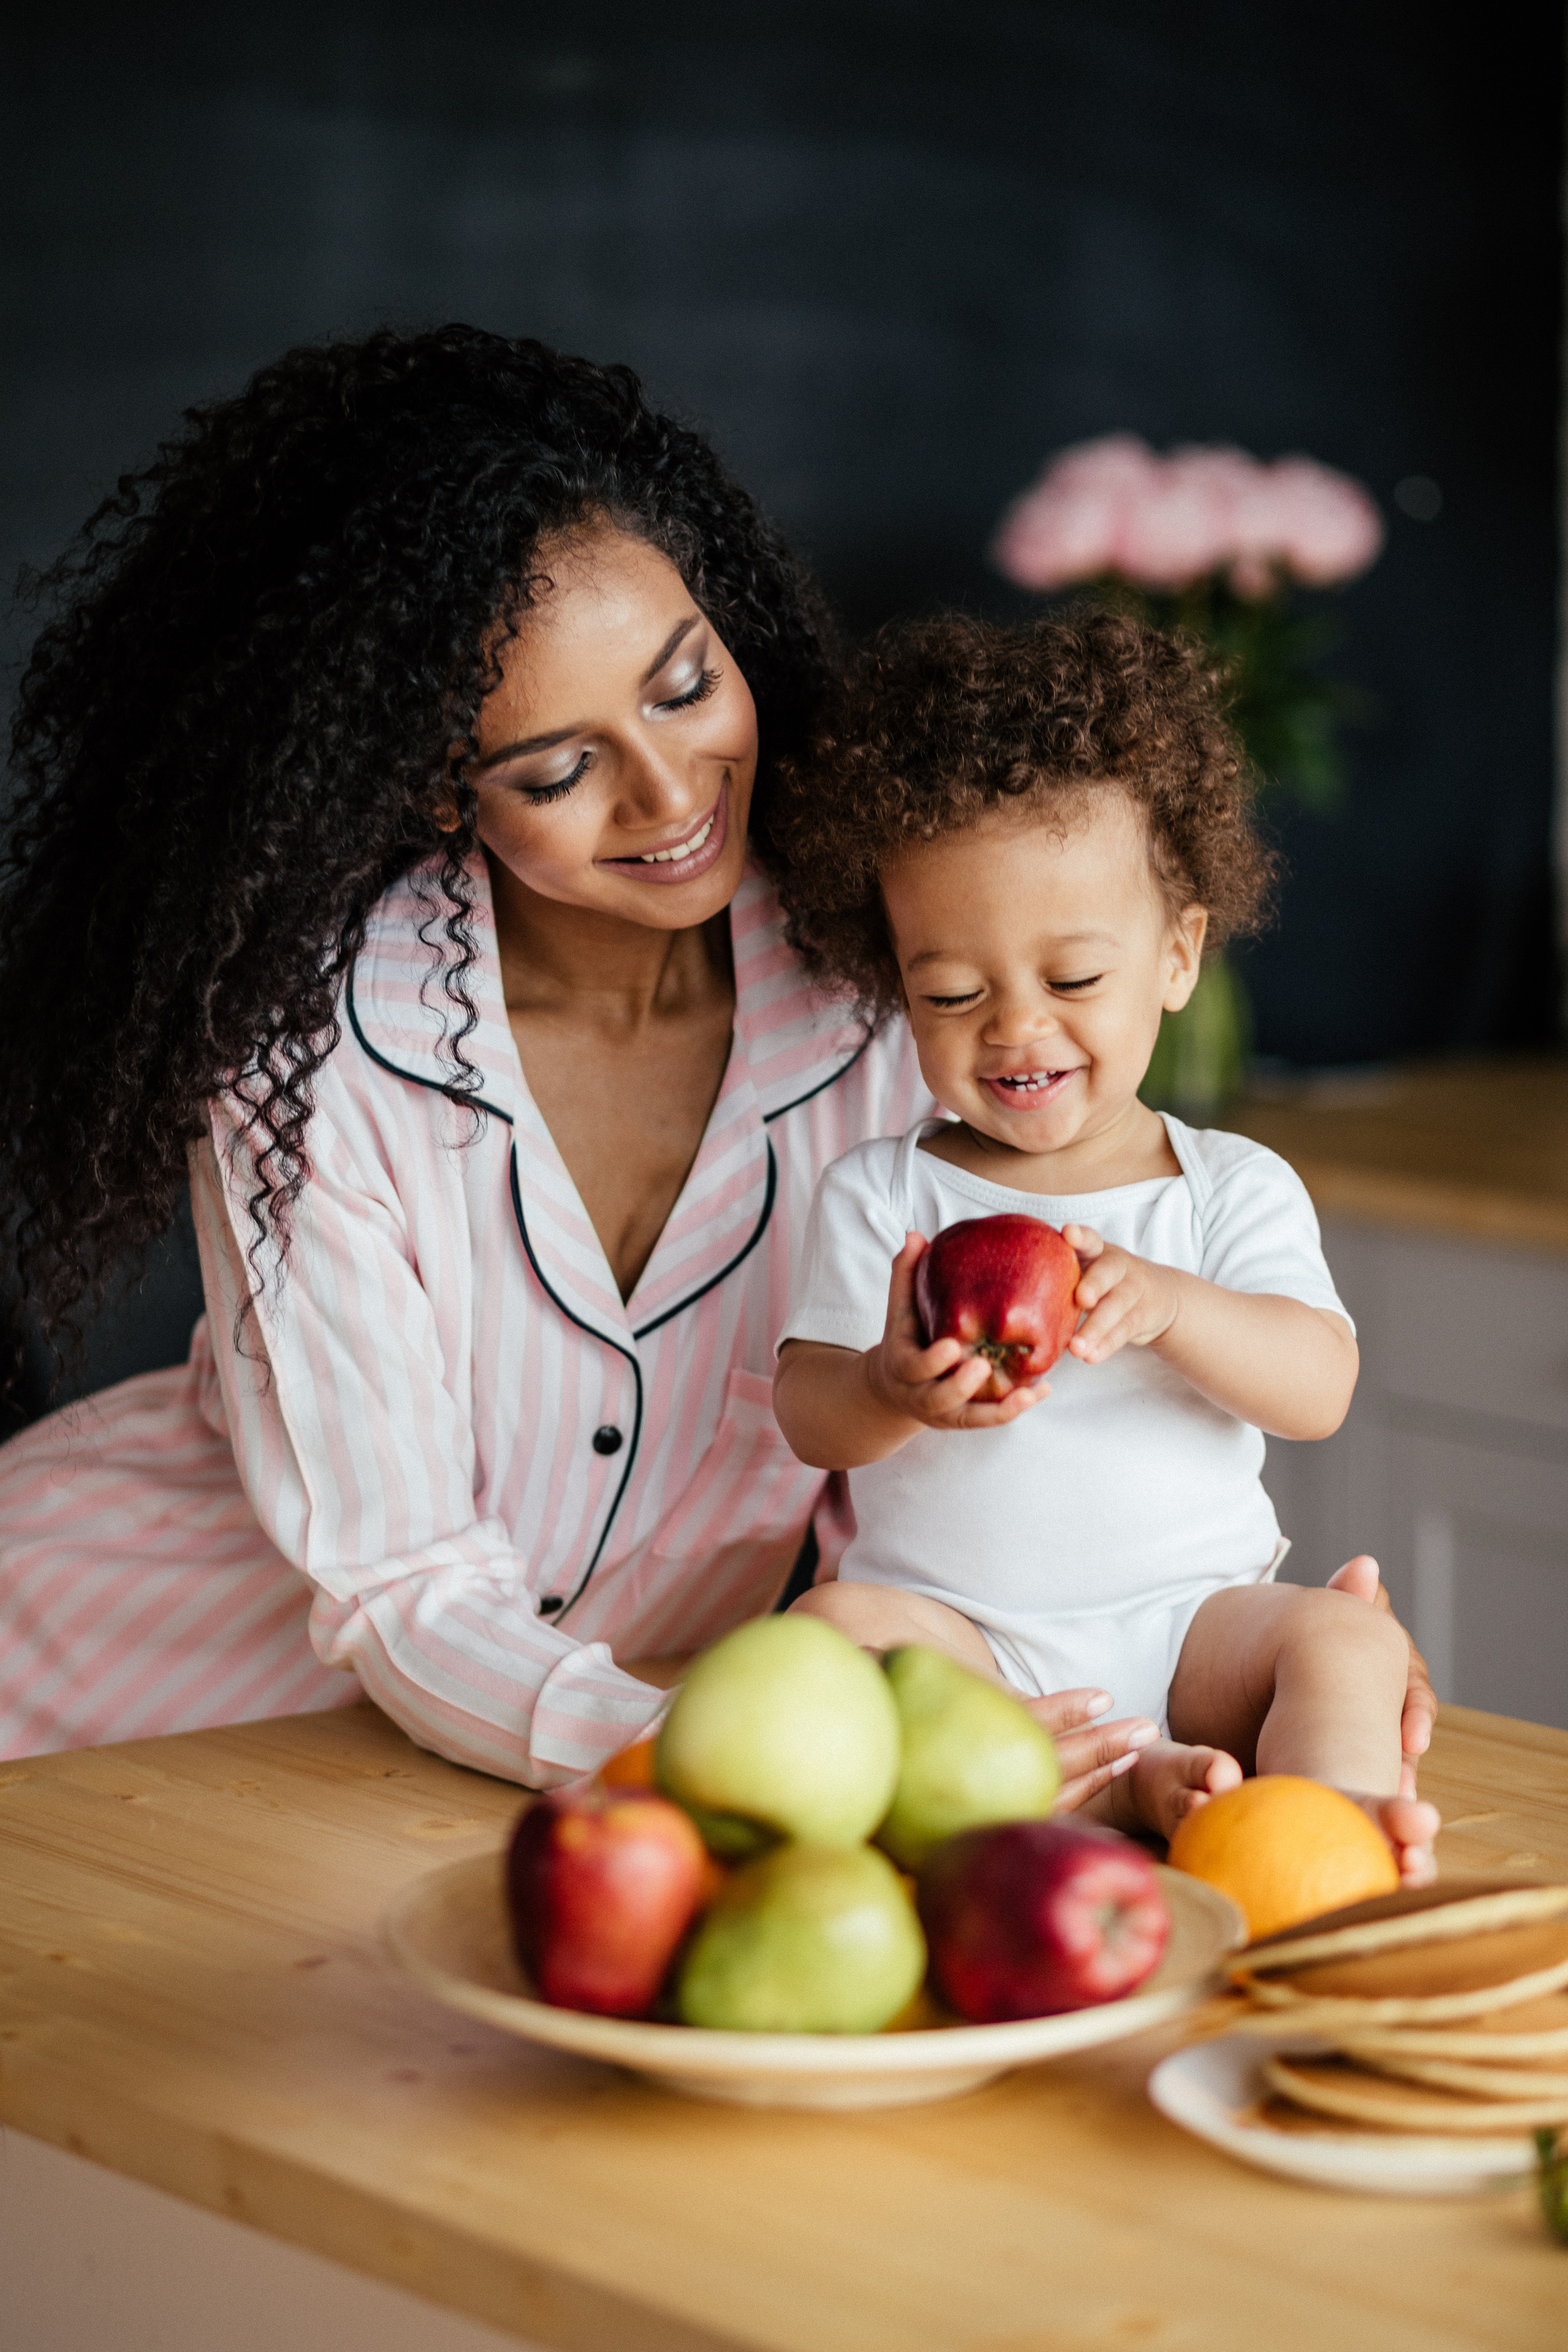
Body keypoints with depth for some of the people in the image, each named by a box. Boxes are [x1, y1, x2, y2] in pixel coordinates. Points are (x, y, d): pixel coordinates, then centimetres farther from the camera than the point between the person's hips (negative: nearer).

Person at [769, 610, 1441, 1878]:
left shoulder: (1234, 1189, 5)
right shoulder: (878, 1194, 6)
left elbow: (1320, 1387, -9)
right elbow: (808, 1416, -3)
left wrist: (1164, 1303, -29)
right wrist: (894, 1393, -28)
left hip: (1185, 1619, 0)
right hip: (955, 1623, 0)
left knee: (1346, 1640, -25)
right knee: (832, 1630, -29)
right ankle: (1125, 1782, -37)